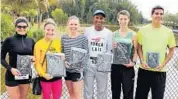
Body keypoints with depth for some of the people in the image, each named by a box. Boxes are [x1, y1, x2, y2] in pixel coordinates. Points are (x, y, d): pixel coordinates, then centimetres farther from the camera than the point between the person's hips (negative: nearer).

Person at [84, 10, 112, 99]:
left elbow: (109, 50, 1)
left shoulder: (108, 33, 0)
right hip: (89, 63, 1)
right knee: (88, 90, 10)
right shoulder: (87, 30, 3)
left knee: (102, 90, 10)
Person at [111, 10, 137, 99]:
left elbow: (135, 51, -1)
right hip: (115, 66, 3)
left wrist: (133, 62, -15)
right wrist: (112, 47, -9)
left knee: (128, 92, 3)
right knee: (115, 91, 12)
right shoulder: (114, 34, 7)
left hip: (127, 67, -2)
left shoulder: (133, 34, 0)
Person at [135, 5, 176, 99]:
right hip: (144, 70, 0)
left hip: (160, 71, 0)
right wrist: (142, 61, -9)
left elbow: (171, 50, 5)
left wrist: (163, 64, -7)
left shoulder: (168, 31, 0)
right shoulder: (143, 30, 0)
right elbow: (139, 47, 5)